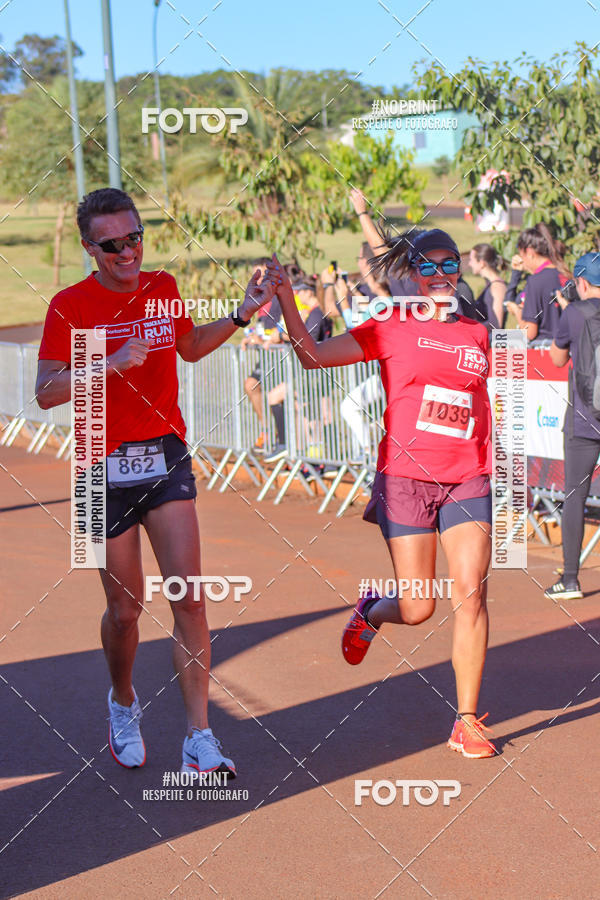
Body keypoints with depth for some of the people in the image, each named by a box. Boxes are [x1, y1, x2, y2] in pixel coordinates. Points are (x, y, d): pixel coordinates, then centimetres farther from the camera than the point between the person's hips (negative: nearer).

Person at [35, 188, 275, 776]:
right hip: (107, 468, -3)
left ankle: (199, 740, -5)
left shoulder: (163, 287, 5)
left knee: (189, 597, -9)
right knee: (125, 608, 7)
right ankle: (123, 703, 38)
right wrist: (113, 363, -26)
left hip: (167, 457, 3)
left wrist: (241, 317, 11)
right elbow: (46, 393, -15)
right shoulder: (70, 306, -8)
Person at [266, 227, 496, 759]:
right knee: (417, 609, -2)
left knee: (471, 593, -10)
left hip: (467, 482, 3)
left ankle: (467, 722, 1)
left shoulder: (477, 335, 12)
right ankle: (370, 614, 36)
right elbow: (312, 356, -2)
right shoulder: (391, 329, 2)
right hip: (406, 476, -2)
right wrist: (285, 296, -9)